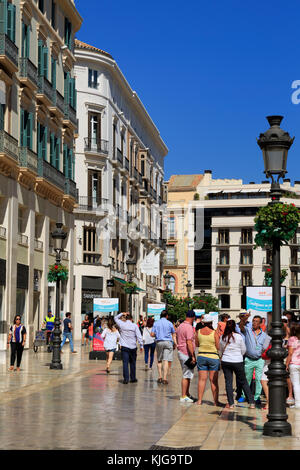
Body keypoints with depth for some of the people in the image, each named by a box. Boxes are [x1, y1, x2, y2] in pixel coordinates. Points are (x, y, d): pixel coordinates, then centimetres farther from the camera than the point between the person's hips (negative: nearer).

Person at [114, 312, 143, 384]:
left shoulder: (122, 324, -1)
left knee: (125, 363, -2)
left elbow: (116, 318, 18)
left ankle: (126, 379, -9)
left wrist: (122, 314, 17)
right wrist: (141, 345, 1)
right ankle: (133, 378, 17)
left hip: (124, 347, 0)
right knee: (132, 363, 11)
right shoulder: (134, 326, -2)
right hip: (132, 347, 0)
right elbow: (139, 336, -4)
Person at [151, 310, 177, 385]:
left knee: (159, 360, 14)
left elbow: (152, 334, 1)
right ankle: (164, 378, -11)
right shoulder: (169, 323, 2)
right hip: (168, 342, -2)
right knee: (166, 360, -6)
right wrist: (175, 343, 13)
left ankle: (160, 377, 7)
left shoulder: (156, 323, 4)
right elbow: (173, 334, 7)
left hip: (159, 342, 2)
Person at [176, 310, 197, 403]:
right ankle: (183, 397, -2)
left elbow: (177, 339, 20)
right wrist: (193, 356, -21)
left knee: (189, 374, 17)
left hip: (180, 352, 10)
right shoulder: (189, 327, -17)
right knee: (186, 375, -5)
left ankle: (187, 394, 23)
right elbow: (189, 343, -22)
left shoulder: (180, 326, 13)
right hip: (187, 354, -10)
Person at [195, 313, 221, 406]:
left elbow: (196, 344, 10)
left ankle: (199, 400, 6)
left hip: (201, 356, 3)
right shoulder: (214, 333, -10)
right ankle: (215, 401, 5)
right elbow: (218, 347, -6)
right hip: (213, 357, -3)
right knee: (214, 380, 2)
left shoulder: (198, 332, 0)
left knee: (202, 379, 6)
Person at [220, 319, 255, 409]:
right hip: (238, 362, -1)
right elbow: (243, 350, 3)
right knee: (243, 382, 8)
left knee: (228, 382, 6)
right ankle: (251, 402, 9)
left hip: (225, 361, 1)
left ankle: (231, 403, 3)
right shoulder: (239, 336, -9)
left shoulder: (222, 337, -1)